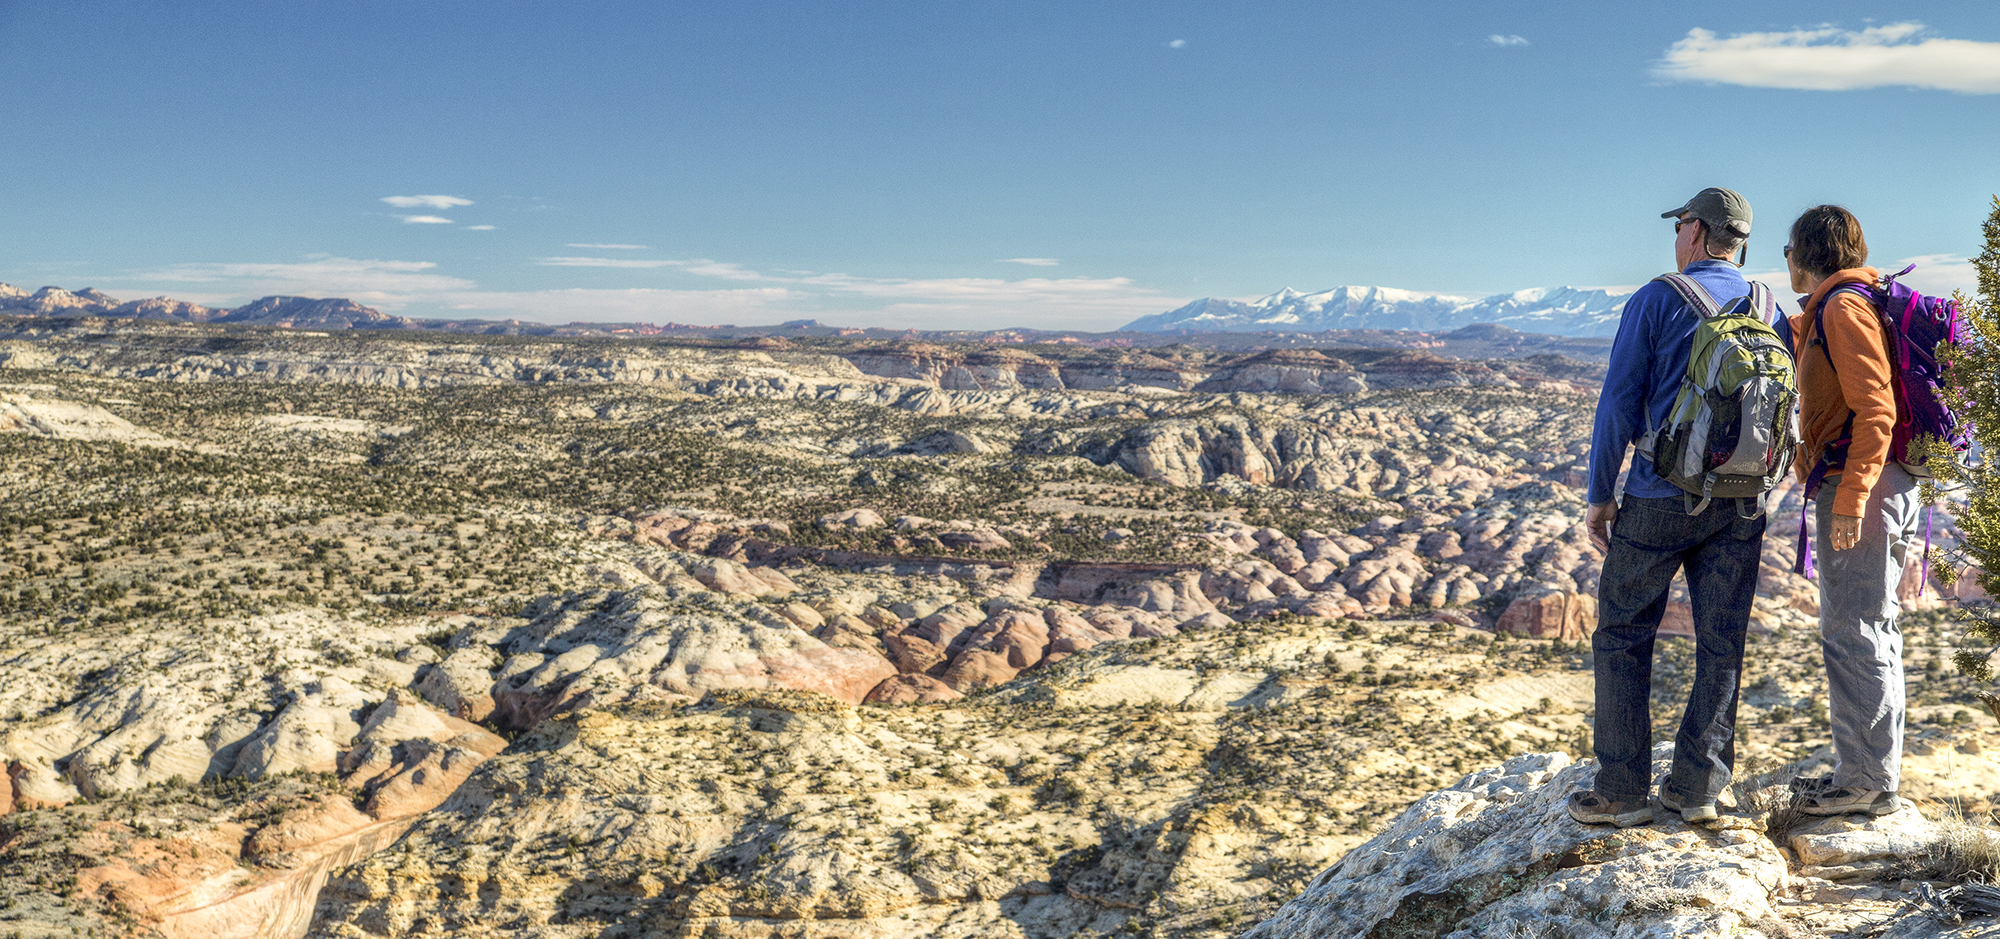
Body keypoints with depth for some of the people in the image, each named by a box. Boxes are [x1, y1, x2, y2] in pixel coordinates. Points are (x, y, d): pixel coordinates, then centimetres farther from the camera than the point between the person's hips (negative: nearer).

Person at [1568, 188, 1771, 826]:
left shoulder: (1655, 301, -6)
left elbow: (1618, 403, -9)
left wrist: (1600, 495, -3)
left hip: (1661, 497, -5)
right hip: (1741, 506, 5)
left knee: (1623, 635, 4)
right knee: (1722, 645, 9)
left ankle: (1623, 790, 4)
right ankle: (1698, 786, 13)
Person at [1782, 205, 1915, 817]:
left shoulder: (1844, 308, -11)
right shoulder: (1824, 314, 20)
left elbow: (1875, 409, -20)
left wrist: (1850, 499, -24)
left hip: (1860, 488, -11)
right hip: (1857, 488, 11)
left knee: (1853, 634, -7)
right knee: (1867, 633, 14)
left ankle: (1868, 783, -1)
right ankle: (1871, 772, 22)